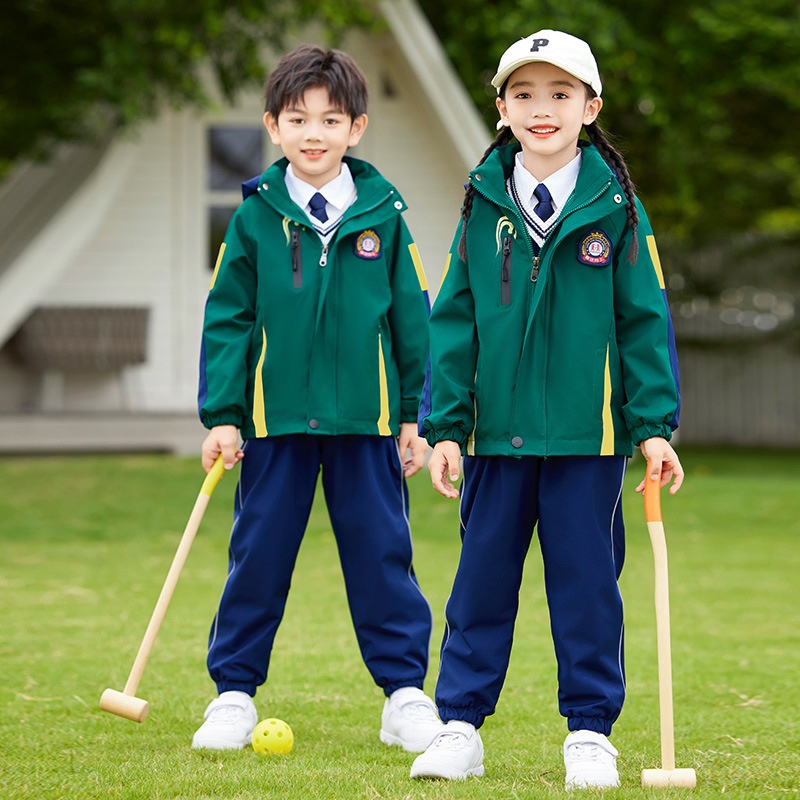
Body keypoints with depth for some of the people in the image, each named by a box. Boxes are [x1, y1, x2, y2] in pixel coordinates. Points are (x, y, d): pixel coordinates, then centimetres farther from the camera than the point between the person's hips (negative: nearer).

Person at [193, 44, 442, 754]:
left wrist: (414, 415, 5)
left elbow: (411, 318, 6)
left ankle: (405, 690, 15)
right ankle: (235, 691, 17)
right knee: (258, 554, 6)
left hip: (366, 417, 0)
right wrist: (222, 415, -4)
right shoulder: (255, 216, 1)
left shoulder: (383, 214, 2)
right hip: (275, 418, 0)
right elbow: (227, 319, 2)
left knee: (381, 553, 5)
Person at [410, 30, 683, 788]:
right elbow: (453, 320, 5)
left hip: (589, 435, -2)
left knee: (586, 581, 5)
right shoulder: (483, 205, 4)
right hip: (497, 433, 2)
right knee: (481, 580, 7)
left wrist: (655, 424, -4)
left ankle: (590, 731, 16)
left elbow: (645, 319, 1)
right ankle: (460, 725, 16)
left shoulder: (614, 207, -1)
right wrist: (444, 425, 0)